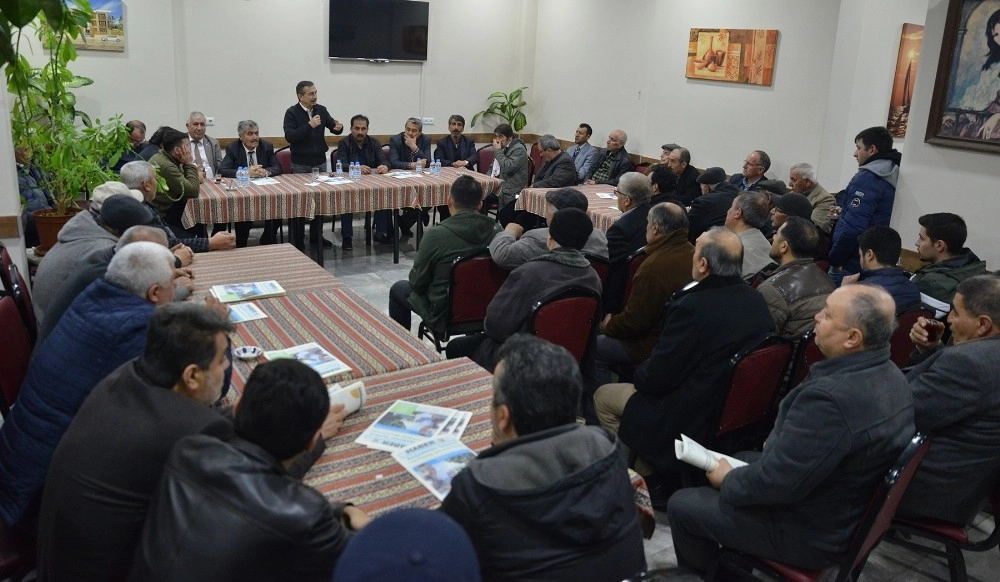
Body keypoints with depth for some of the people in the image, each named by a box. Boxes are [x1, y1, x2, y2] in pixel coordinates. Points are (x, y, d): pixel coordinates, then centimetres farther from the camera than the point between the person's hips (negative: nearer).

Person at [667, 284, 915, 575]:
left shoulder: (830, 396, -36)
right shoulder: (890, 375, -4)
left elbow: (775, 482, -29)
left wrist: (727, 480, -12)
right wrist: (779, 439, 2)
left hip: (811, 532, -9)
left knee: (681, 505, 4)